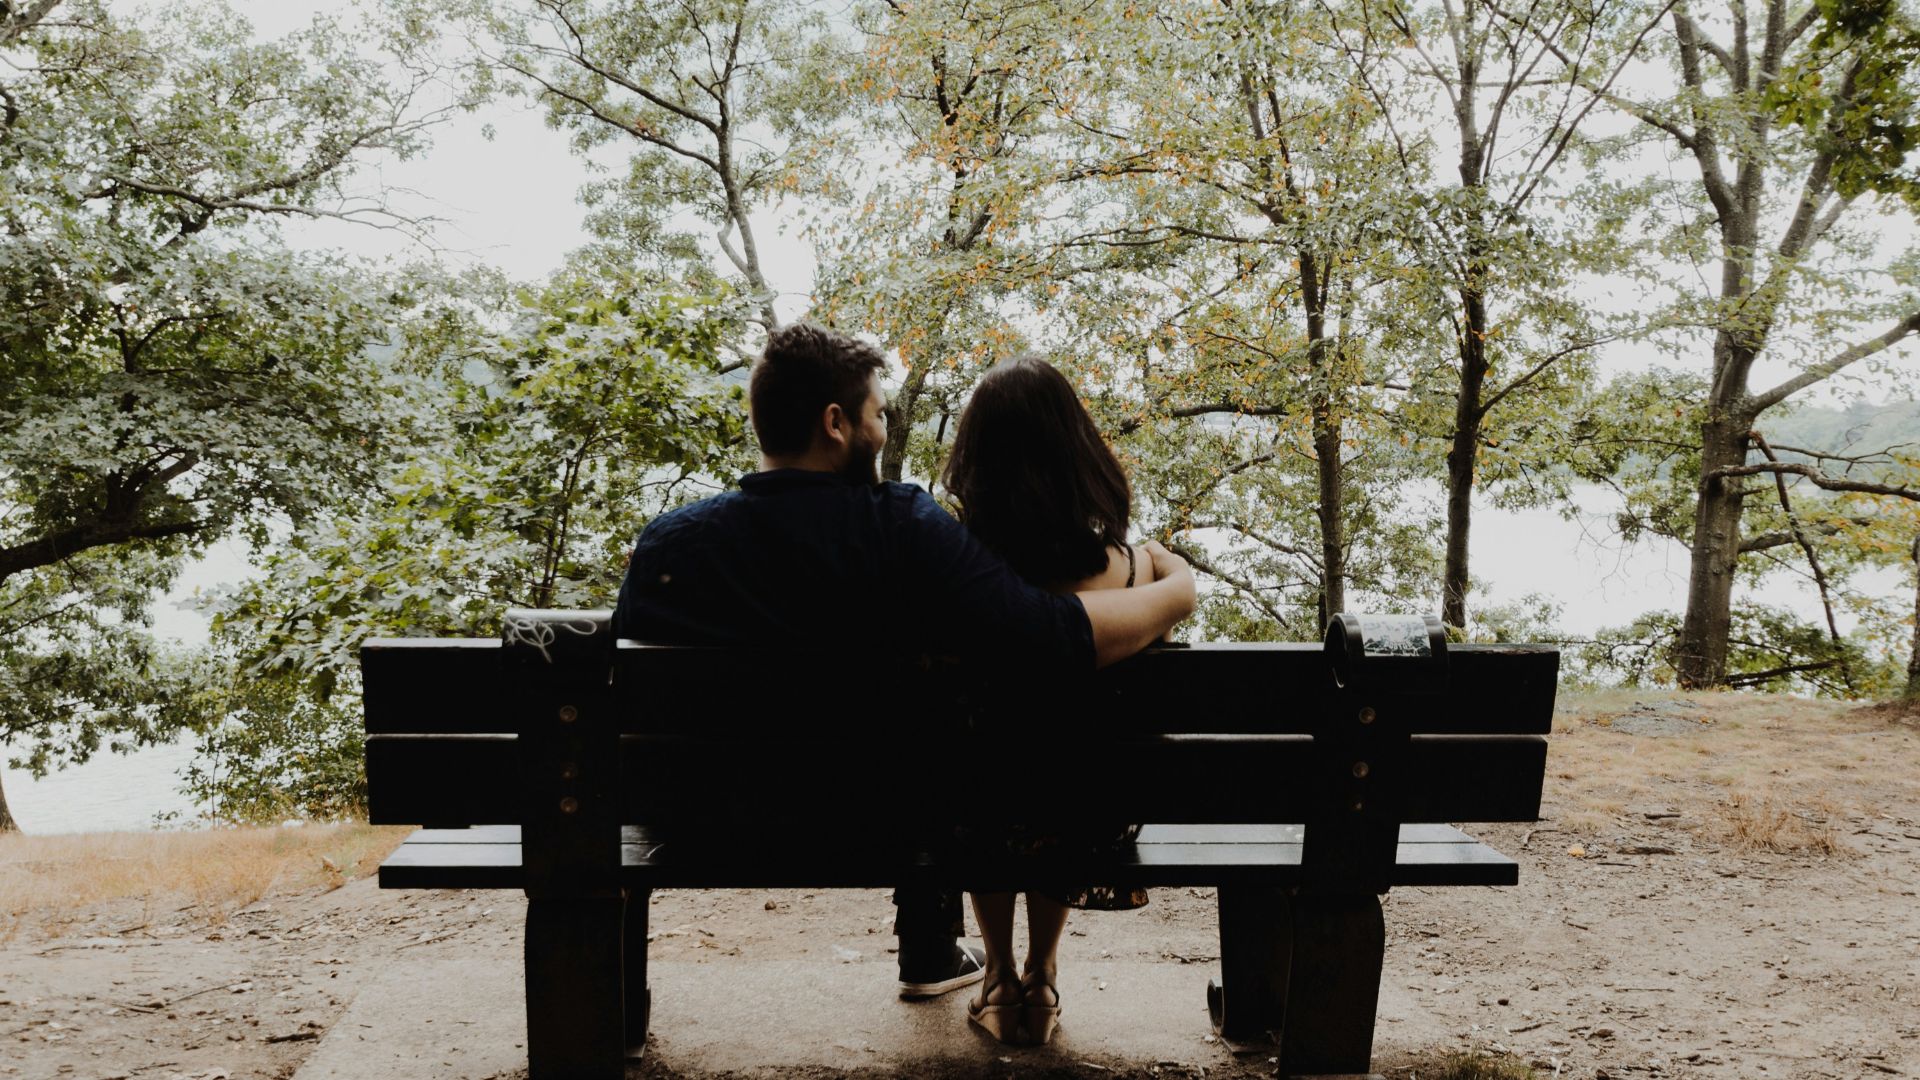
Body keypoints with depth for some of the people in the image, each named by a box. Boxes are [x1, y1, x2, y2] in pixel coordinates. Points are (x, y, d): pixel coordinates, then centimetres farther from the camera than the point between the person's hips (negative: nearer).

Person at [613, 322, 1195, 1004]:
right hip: (880, 820, -3)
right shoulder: (903, 531, -28)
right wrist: (1179, 586, -15)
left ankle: (933, 955, 53)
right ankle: (930, 958, 48)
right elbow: (1062, 636, -34)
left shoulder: (664, 544, -17)